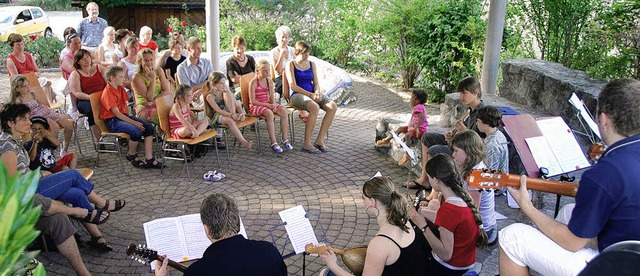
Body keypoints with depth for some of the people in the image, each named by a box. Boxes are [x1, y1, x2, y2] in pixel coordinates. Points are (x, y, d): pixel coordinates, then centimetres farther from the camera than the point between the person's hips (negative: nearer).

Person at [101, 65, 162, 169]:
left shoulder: (121, 88, 12)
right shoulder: (107, 93, -15)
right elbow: (117, 113, -19)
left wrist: (130, 117, 0)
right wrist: (134, 122, -22)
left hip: (124, 116, 9)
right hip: (112, 121, -9)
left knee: (149, 127, -10)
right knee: (136, 131, -32)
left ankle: (149, 159, -11)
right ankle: (131, 155, -3)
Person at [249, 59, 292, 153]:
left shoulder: (270, 82, 7)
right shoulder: (253, 82, -11)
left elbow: (272, 97, 10)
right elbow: (252, 101, -14)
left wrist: (273, 104, -13)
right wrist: (267, 105, -20)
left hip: (268, 104, 6)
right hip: (256, 106, -6)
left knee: (284, 111, -19)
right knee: (269, 113, -36)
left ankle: (285, 139, -15)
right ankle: (273, 143, -34)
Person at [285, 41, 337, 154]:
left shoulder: (311, 64, 17)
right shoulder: (291, 64, 0)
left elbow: (316, 83, 15)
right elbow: (293, 86, -9)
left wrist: (317, 92, -9)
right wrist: (310, 94, -17)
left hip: (312, 93, 6)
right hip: (297, 95, -6)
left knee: (333, 106, -22)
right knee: (315, 107, -38)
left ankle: (320, 140, -19)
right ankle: (307, 143, -29)